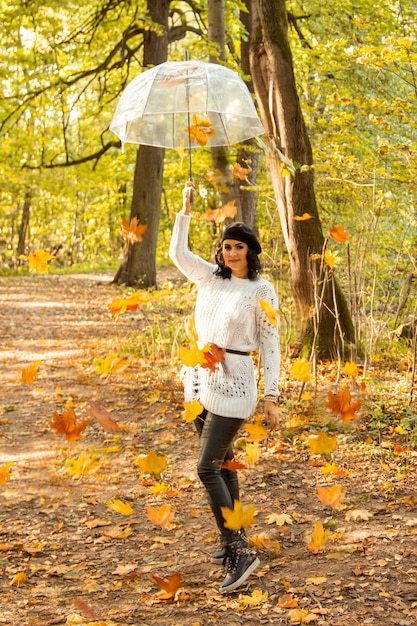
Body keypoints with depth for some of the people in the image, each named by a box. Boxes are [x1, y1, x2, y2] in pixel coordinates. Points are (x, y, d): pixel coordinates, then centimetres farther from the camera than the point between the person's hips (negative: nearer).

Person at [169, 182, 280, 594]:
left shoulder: (262, 291, -8)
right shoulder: (211, 278, 7)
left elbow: (269, 345, -6)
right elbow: (177, 253, 12)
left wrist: (271, 397, -8)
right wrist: (186, 210, 0)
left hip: (233, 383, -7)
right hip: (200, 379, 7)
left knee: (207, 468, -14)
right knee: (222, 462, 14)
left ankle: (240, 551, -10)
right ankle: (233, 540, 26)